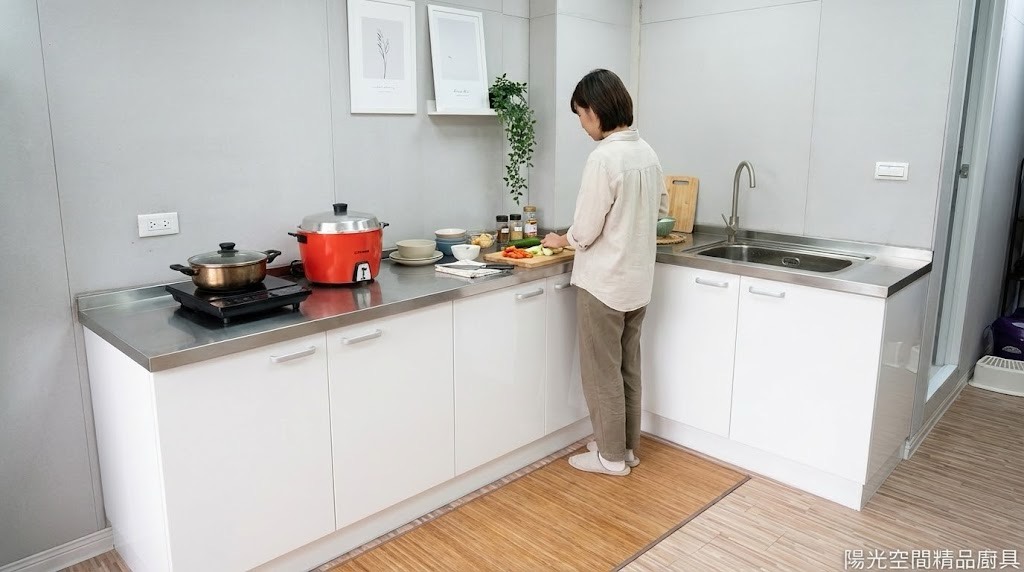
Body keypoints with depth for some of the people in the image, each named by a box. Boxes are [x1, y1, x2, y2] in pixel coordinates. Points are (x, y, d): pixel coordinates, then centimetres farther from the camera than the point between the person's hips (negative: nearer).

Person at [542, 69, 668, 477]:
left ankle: (611, 456, 19)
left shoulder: (603, 157, -21)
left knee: (602, 371, 6)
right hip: (638, 279, 8)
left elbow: (585, 231, -18)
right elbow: (660, 208, 19)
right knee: (628, 367, 18)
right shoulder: (646, 152, 5)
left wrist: (560, 240, 1)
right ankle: (626, 447, 30)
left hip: (604, 282, -8)